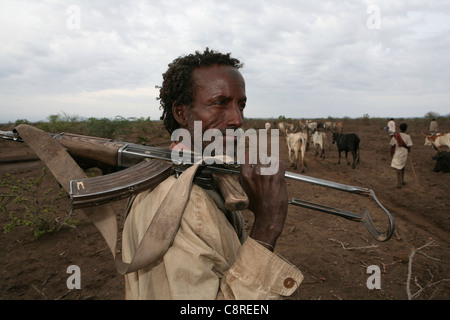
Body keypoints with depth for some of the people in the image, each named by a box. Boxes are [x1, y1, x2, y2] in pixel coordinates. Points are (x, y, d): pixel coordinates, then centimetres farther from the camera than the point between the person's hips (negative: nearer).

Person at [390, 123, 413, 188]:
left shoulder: (395, 136, -10)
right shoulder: (407, 136, -6)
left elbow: (392, 146, -7)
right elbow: (409, 146, -5)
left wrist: (391, 154, 4)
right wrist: (408, 152, 10)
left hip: (397, 155, -2)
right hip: (404, 154, 2)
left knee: (398, 169, 2)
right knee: (402, 167, 22)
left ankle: (399, 184, 1)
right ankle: (402, 181, 33)